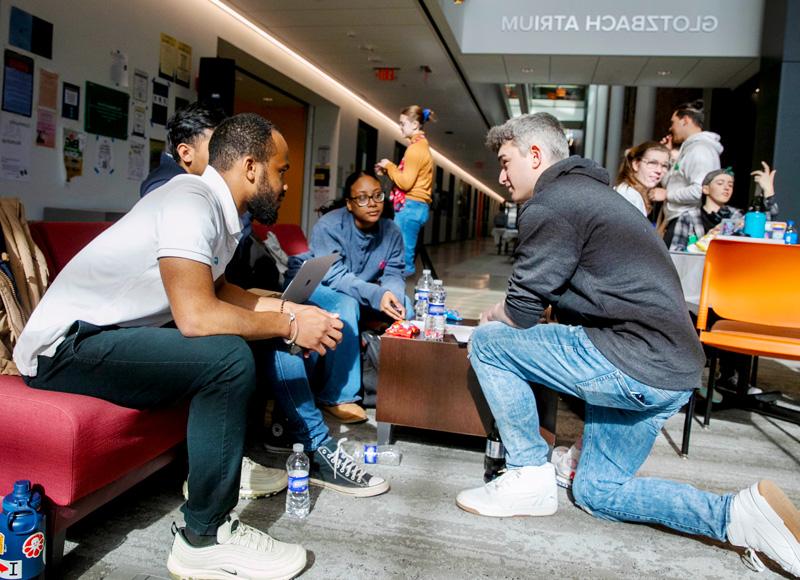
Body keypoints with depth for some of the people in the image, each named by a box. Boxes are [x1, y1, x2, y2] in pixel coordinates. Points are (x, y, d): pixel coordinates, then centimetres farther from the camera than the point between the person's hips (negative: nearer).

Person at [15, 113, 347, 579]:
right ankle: (206, 539, -14)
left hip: (114, 333, 9)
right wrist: (289, 326, -19)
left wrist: (286, 308, 1)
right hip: (67, 345, -9)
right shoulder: (190, 203, -22)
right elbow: (196, 316, -31)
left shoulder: (219, 209, 5)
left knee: (250, 338, 5)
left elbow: (213, 290, 14)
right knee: (228, 358, -26)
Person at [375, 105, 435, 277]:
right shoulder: (421, 146, 20)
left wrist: (389, 166, -6)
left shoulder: (416, 148, -13)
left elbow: (406, 183, -18)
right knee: (406, 251, 10)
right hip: (416, 206, 10)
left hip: (410, 206, -10)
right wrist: (388, 170, 12)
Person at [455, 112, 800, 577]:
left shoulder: (550, 203, -12)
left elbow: (522, 314, -10)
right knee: (595, 491, 20)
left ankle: (530, 478, 3)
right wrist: (507, 311, 16)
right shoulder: (587, 191, 20)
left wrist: (493, 317, 11)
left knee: (487, 343, -3)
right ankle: (739, 515, 9)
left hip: (632, 363, -11)